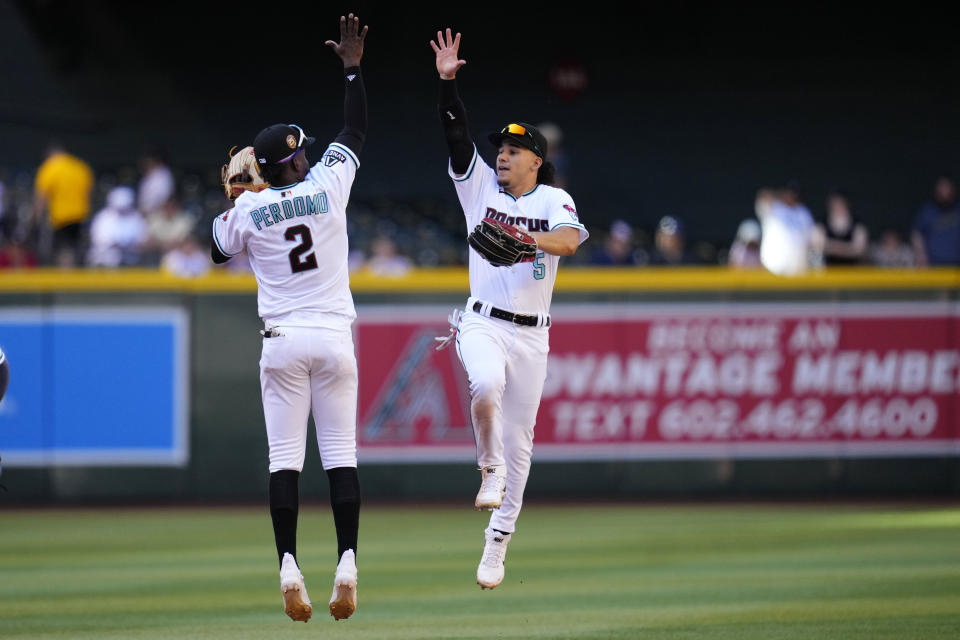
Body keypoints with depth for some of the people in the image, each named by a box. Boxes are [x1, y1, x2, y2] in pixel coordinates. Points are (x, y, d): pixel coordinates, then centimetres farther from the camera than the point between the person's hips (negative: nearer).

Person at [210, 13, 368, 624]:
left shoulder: (248, 209, -2)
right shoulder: (328, 185, -2)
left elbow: (220, 249, 17)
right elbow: (356, 131, 11)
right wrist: (353, 67, 19)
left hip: (282, 344, 0)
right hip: (334, 339, 0)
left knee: (285, 458, -1)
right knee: (341, 454, 1)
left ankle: (289, 568, -12)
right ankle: (347, 566, -9)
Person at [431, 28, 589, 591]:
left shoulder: (555, 201, 1)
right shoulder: (481, 187, 7)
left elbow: (570, 240, -19)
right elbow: (458, 139, -5)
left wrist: (527, 238, -39)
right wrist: (448, 82, -17)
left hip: (531, 334, 0)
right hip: (482, 324, 0)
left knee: (519, 438, 2)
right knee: (486, 385, -33)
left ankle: (498, 543, 12)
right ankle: (490, 472, -8)